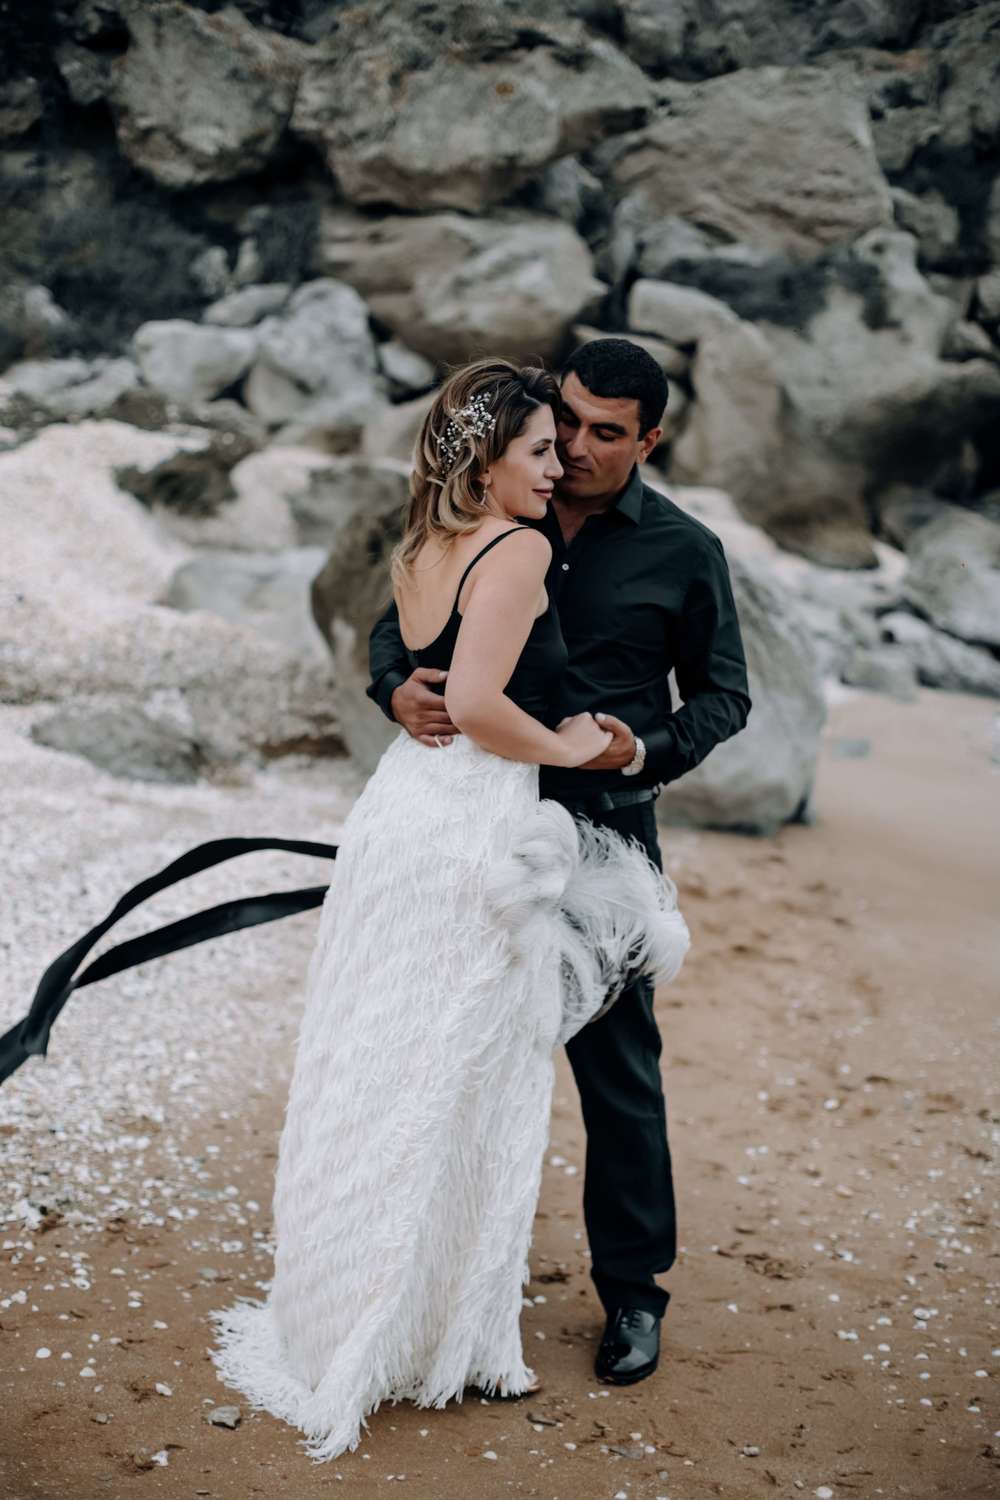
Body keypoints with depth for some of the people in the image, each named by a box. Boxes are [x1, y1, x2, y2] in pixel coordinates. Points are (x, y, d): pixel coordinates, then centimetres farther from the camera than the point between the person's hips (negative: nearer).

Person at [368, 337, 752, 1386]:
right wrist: (398, 689, -14)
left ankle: (632, 1290, 21)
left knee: (616, 1066, 4)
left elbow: (722, 694, 5)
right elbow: (398, 624, 9)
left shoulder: (683, 551, -2)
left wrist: (645, 751, -15)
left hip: (604, 837, -3)